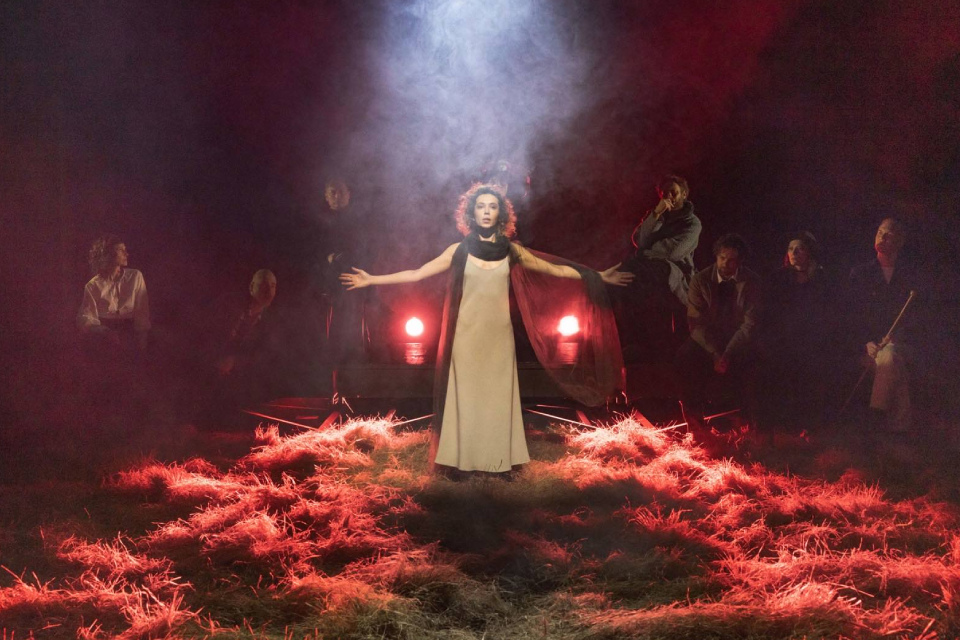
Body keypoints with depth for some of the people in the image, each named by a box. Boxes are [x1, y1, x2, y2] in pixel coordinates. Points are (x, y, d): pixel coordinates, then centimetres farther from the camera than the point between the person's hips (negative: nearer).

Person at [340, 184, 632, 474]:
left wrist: (599, 276, 5)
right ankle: (463, 461, 6)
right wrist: (371, 280, -3)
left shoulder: (511, 251, 3)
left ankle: (499, 461, 10)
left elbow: (555, 269, 8)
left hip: (499, 336, 1)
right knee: (466, 396, 1)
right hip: (467, 335, -1)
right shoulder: (459, 251, 0)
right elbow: (415, 274, 1)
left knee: (498, 397, 4)